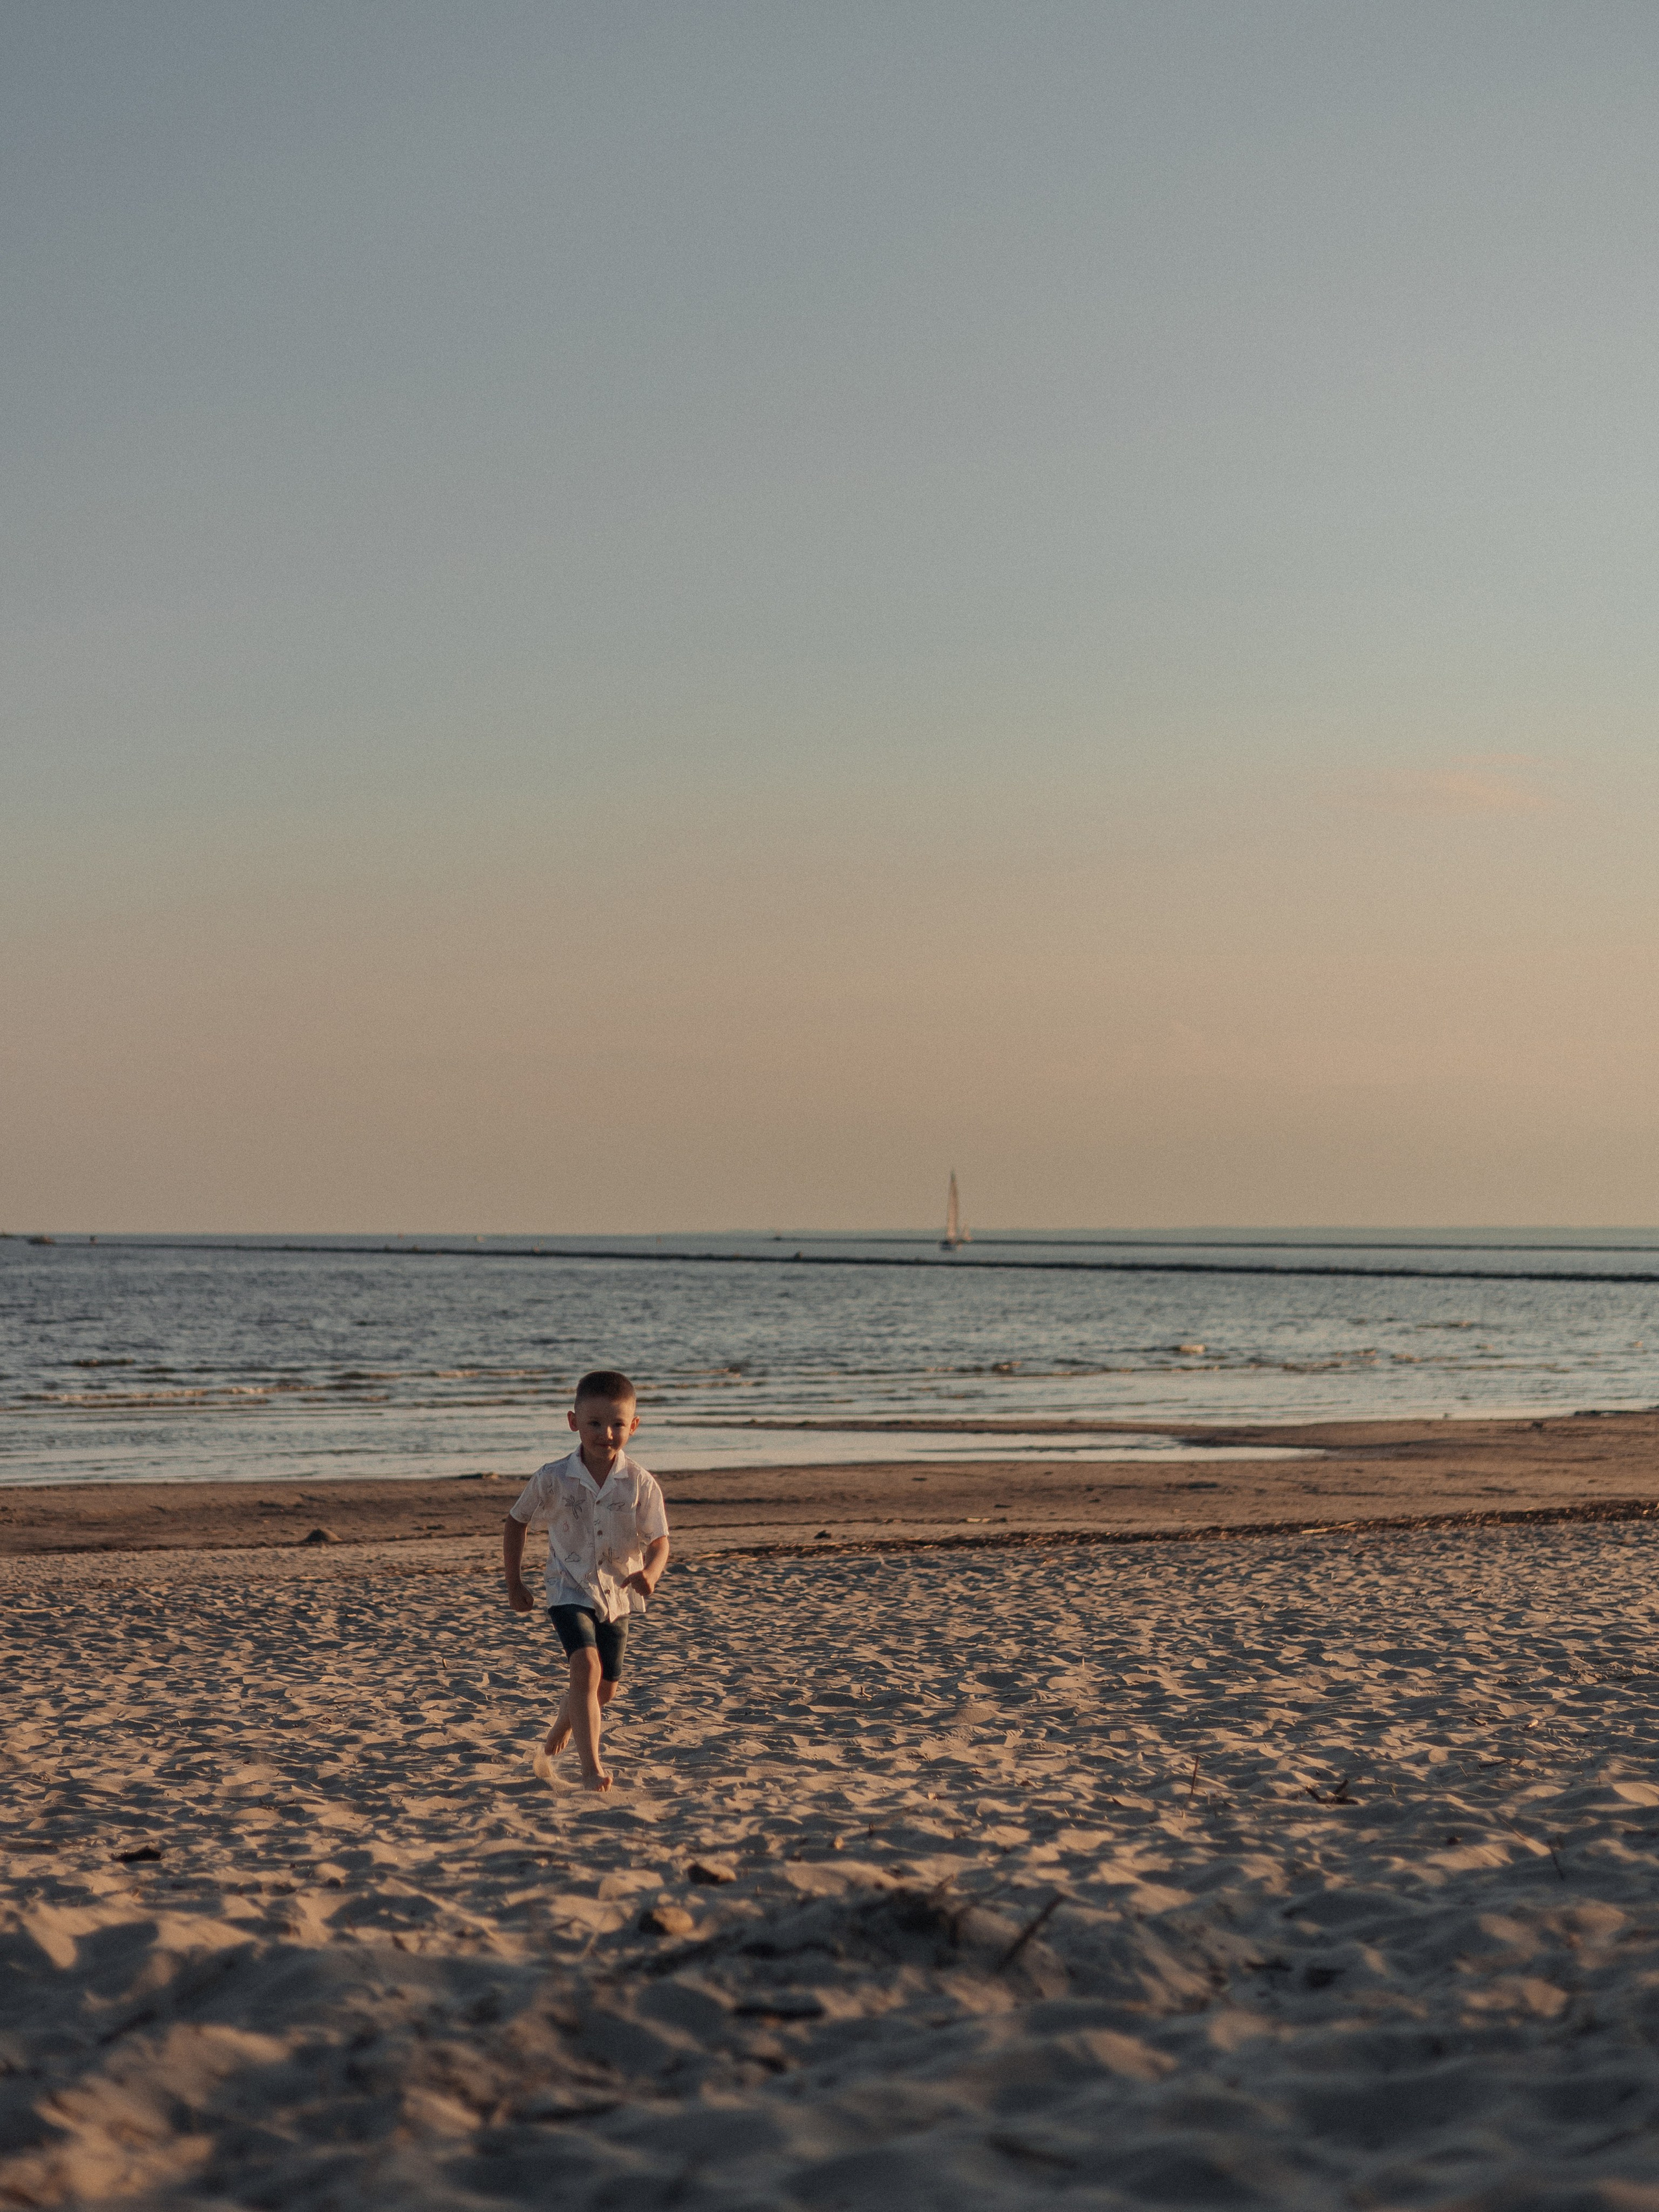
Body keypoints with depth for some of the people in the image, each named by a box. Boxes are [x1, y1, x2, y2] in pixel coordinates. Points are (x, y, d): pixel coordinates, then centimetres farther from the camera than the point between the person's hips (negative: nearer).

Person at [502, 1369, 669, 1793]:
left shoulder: (641, 1484, -12)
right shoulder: (553, 1479, -12)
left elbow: (659, 1542, -11)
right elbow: (516, 1522, 3)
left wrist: (650, 1573, -34)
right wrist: (514, 1584, 5)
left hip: (617, 1594, 3)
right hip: (571, 1588, -3)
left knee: (605, 1687, 16)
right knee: (586, 1666, -24)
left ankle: (559, 1732, 48)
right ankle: (592, 1769, -25)